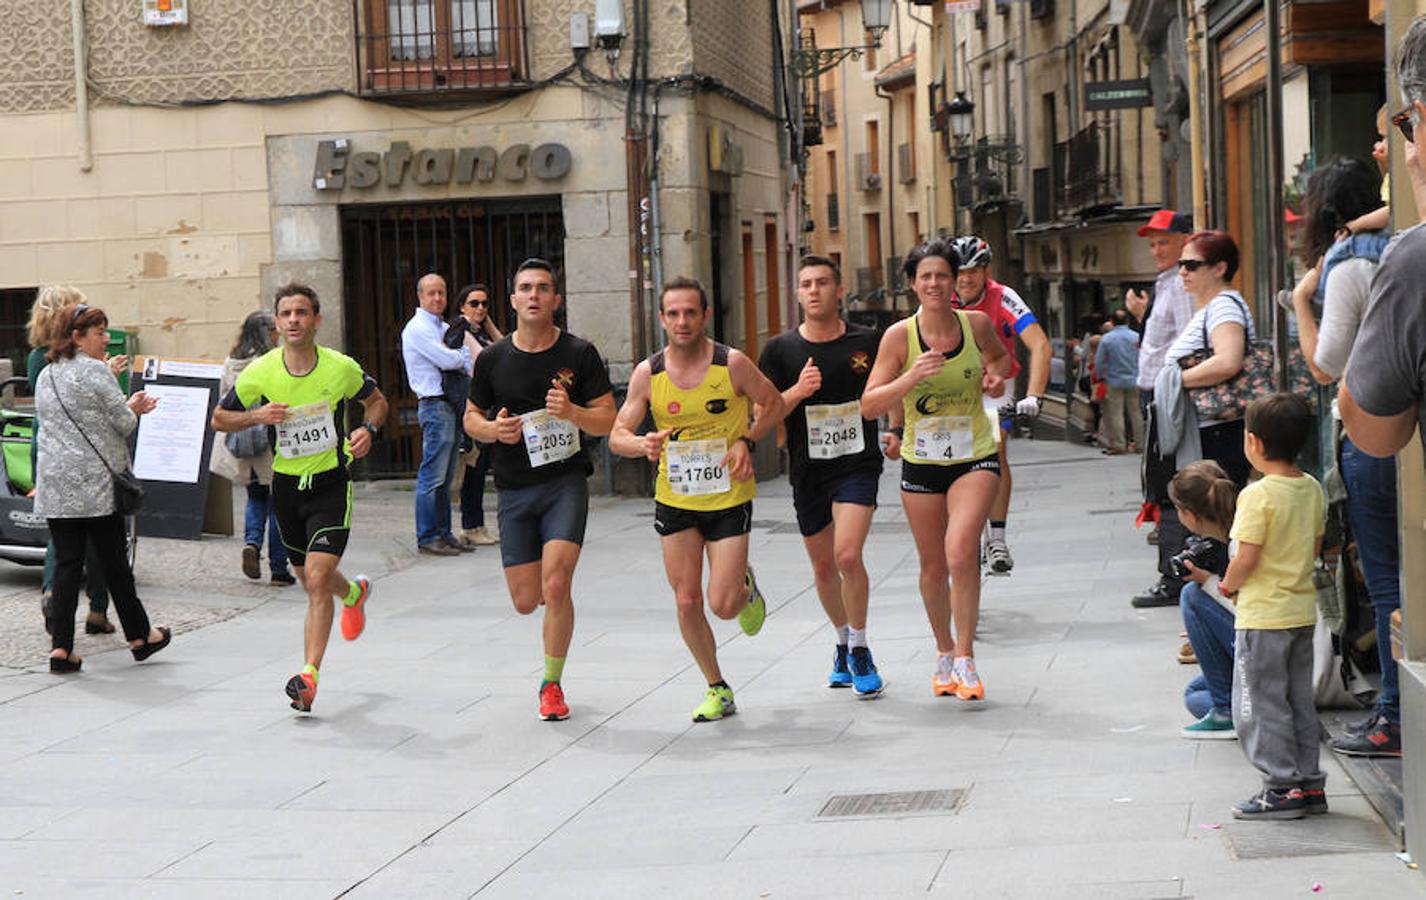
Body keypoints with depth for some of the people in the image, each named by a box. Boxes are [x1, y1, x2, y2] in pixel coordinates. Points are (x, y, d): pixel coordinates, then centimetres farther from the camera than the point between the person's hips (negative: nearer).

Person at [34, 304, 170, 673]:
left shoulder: (46, 376, 13)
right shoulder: (96, 371, -10)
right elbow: (124, 424, -9)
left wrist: (128, 406, 21)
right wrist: (132, 409, 14)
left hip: (54, 485, 6)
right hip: (95, 483, -6)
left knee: (66, 563, 4)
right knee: (114, 562, 5)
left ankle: (60, 647, -2)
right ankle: (140, 636, 19)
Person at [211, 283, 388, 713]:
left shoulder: (342, 368, -11)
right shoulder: (260, 373, -9)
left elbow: (376, 400, 9)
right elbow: (220, 419, 2)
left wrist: (369, 429, -12)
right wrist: (258, 416, -17)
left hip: (331, 482, -3)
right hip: (286, 482, 3)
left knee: (317, 578, -16)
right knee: (310, 579, 17)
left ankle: (309, 674, -13)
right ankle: (353, 592, 52)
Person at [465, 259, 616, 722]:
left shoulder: (580, 353, -1)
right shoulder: (491, 359, 4)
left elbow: (607, 421, -1)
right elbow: (471, 418, 13)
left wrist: (572, 412, -21)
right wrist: (494, 430, -9)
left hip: (566, 480, -2)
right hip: (514, 488, 2)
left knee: (555, 585, -17)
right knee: (526, 601, 3)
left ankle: (552, 684, 2)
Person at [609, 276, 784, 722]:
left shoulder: (732, 364, -12)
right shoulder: (647, 373, -6)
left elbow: (773, 402, 5)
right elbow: (617, 436, -4)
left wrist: (747, 441, -10)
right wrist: (644, 444, -26)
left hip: (729, 497, -2)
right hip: (674, 499, 2)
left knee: (722, 605, -8)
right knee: (687, 602, 2)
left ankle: (746, 586, 30)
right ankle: (718, 689, 21)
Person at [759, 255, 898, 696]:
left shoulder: (868, 342, -2)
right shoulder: (780, 350, -2)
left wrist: (896, 433, 1)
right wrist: (797, 391, -19)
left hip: (858, 464, -3)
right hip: (807, 470, 3)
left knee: (848, 555, -19)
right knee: (823, 566, 13)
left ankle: (860, 650, -1)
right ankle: (843, 642, 36)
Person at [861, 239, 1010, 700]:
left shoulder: (977, 324, -5)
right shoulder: (900, 335, -10)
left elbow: (1000, 356, 18)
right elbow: (869, 405, -14)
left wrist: (995, 376, -4)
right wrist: (912, 376, -29)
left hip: (975, 458, -1)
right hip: (922, 461, 1)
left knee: (960, 551, -21)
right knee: (933, 565, 12)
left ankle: (965, 657, -11)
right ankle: (945, 651, 35)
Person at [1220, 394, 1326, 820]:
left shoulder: (1258, 494, -20)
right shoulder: (1312, 489, 3)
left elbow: (1246, 557, -21)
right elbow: (1316, 545, 11)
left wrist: (1228, 585, -3)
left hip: (1263, 614, -8)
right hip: (1303, 609, 8)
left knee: (1259, 704, 2)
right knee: (1300, 700, 16)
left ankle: (1283, 786, 2)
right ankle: (1309, 782, 20)